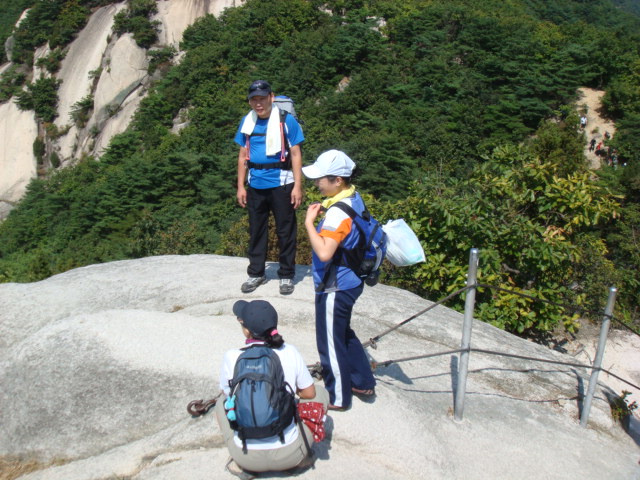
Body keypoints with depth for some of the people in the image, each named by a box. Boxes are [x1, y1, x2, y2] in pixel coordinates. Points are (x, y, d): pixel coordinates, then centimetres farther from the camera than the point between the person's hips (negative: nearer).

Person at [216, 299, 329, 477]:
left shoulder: (231, 357, -12)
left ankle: (241, 463, 15)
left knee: (222, 403, 29)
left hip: (247, 457, 1)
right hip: (288, 456, 0)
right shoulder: (289, 352, -10)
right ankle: (300, 457, 14)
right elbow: (309, 393, 2)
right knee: (320, 392, 20)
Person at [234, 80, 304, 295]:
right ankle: (256, 273, 26)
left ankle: (286, 275, 18)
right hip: (255, 186, 4)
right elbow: (243, 155, 12)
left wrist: (297, 186, -9)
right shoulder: (247, 122, 8)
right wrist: (240, 186, 8)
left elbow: (296, 154, -4)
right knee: (256, 230, 13)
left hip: (281, 184, -4)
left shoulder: (286, 120, -4)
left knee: (285, 231, 4)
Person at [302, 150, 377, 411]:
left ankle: (339, 398, 25)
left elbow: (324, 252, -37)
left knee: (331, 343, 8)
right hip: (349, 281, 10)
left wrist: (309, 222, -28)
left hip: (335, 288, -10)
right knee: (344, 334, 26)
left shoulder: (338, 213, -28)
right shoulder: (354, 198, 2)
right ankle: (363, 382, 39)